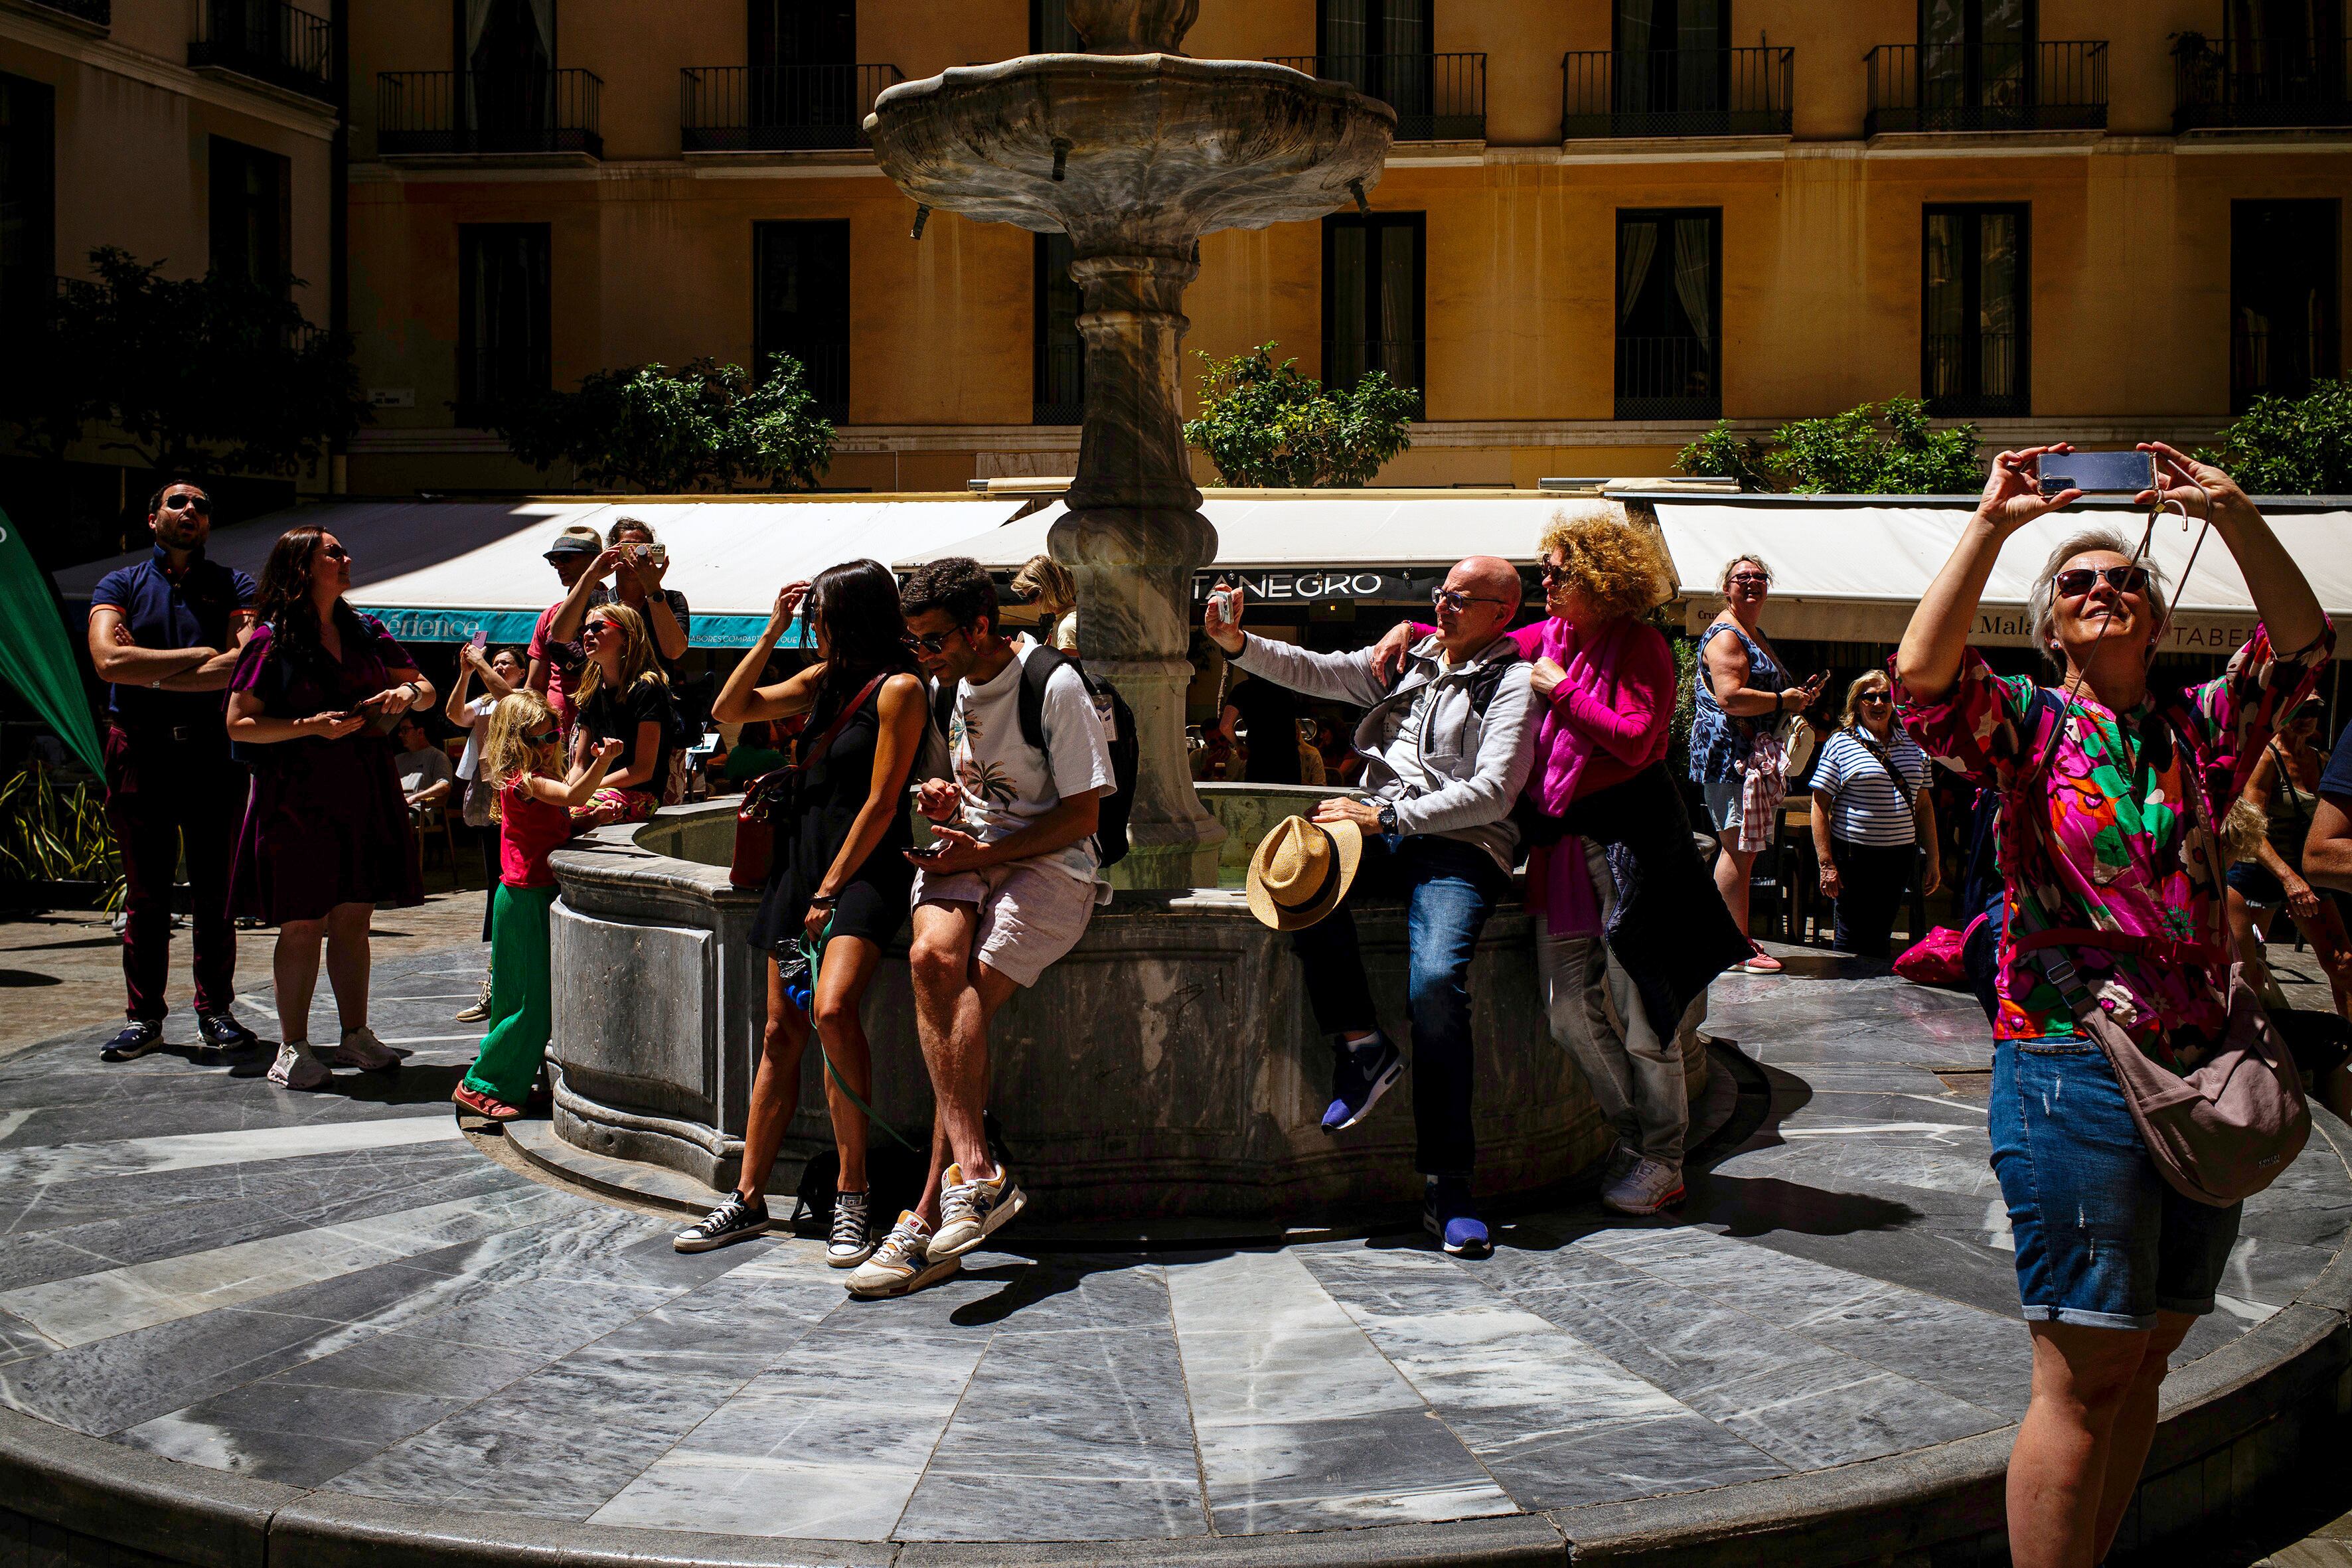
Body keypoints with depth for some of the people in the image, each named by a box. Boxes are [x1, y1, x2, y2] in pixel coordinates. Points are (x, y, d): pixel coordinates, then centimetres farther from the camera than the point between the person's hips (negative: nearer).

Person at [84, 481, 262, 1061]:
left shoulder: (232, 586, 9)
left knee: (215, 888, 1)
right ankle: (144, 1017, 8)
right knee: (145, 890, 3)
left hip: (213, 749, 0)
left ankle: (215, 1011, 8)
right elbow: (108, 660, -8)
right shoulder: (120, 585, 10)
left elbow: (242, 665, -8)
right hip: (139, 750, 0)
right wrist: (198, 654, -7)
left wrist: (151, 677, -9)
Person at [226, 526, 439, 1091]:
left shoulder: (365, 632, 10)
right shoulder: (273, 641, -5)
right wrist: (312, 726, -18)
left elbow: (426, 689, 18)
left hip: (363, 791, 5)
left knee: (353, 918, 8)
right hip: (297, 795, -5)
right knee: (302, 925, -1)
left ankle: (356, 1035, 17)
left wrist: (407, 693, -5)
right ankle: (293, 1049, 7)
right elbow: (239, 725, -8)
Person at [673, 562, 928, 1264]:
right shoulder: (826, 678, 15)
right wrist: (771, 634, 10)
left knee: (832, 1008, -27)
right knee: (782, 1030, 5)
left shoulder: (898, 688, -9)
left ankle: (851, 1197, -18)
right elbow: (730, 709, 19)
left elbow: (881, 804, -13)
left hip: (865, 866, -7)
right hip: (802, 856, 8)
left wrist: (830, 891, -13)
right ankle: (749, 1198, 9)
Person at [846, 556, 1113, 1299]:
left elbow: (1082, 817, -10)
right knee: (932, 957, -30)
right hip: (968, 854, 5)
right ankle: (976, 1171, -34)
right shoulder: (945, 683, 11)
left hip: (1051, 868, -5)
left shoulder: (1055, 685, -11)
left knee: (964, 1004, -26)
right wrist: (943, 792, 4)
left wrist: (983, 854, -16)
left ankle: (929, 1219, -22)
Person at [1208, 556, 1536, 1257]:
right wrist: (1237, 643, -4)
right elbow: (1313, 671, 14)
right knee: (1300, 860, -28)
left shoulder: (1512, 682, 2)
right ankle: (1360, 1044, -18)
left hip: (1461, 849, -5)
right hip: (1385, 833, 5)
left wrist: (1386, 815, -14)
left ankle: (1447, 1188, -23)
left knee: (1437, 983, -28)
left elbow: (1492, 793, -10)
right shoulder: (1406, 661, 20)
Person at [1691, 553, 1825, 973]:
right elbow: (1730, 697, -24)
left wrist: (1799, 694, 17)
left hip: (1755, 754, 11)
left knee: (1743, 850, 13)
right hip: (1731, 753, -11)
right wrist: (1784, 701, -15)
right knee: (1739, 849, -11)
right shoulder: (1725, 635, -11)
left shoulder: (1756, 635, 23)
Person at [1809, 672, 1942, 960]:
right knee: (1853, 939, 0)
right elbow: (1820, 806, -5)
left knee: (1881, 936, 9)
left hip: (1901, 857, 4)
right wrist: (1826, 864, -12)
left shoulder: (1913, 745, 11)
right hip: (1855, 857, -4)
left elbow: (1924, 805, 16)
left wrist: (1934, 860, 13)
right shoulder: (1841, 744, -3)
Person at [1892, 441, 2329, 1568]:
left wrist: (2230, 510, -3)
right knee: (2085, 1377, -4)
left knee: (2146, 1358, 12)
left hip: (2203, 1077, 5)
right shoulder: (2029, 725, 0)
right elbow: (1923, 675, -18)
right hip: (2074, 1077, -5)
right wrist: (1991, 526, -17)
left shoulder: (2199, 733, 12)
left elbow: (2302, 643, 4)